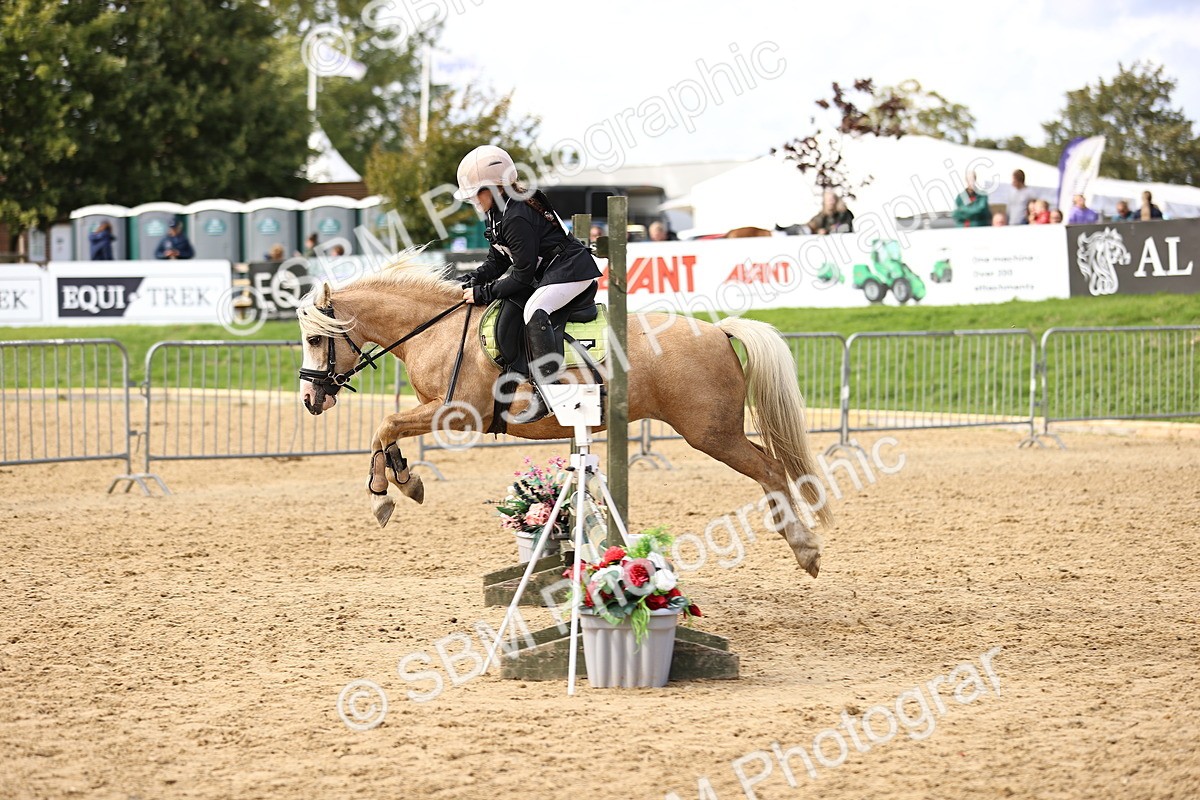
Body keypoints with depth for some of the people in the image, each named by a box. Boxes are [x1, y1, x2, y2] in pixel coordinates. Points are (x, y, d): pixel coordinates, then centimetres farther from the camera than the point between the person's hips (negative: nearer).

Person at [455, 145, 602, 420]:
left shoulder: (517, 218, -24)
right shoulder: (497, 214, 8)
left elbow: (522, 275, -22)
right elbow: (497, 260, 15)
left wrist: (484, 293, -18)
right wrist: (474, 281, -2)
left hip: (571, 270, -12)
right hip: (545, 271, 12)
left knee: (534, 310, -31)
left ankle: (548, 392, -37)